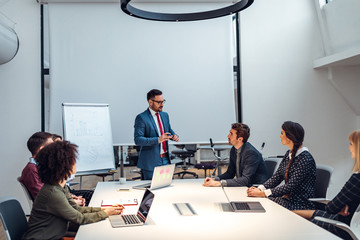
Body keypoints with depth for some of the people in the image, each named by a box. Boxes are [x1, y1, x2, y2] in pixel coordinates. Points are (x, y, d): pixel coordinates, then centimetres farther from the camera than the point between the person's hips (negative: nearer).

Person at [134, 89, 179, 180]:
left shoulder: (165, 115, 10)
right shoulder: (141, 118, -12)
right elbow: (138, 140, -19)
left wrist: (174, 135, -1)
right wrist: (158, 140, -30)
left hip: (166, 159, 6)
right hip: (150, 162, -6)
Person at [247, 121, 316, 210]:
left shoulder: (305, 159, -17)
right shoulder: (288, 154, 9)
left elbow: (291, 186, -22)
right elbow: (277, 177, 8)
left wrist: (263, 193, -24)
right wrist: (259, 189, -9)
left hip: (301, 203, -7)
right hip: (288, 197, 7)